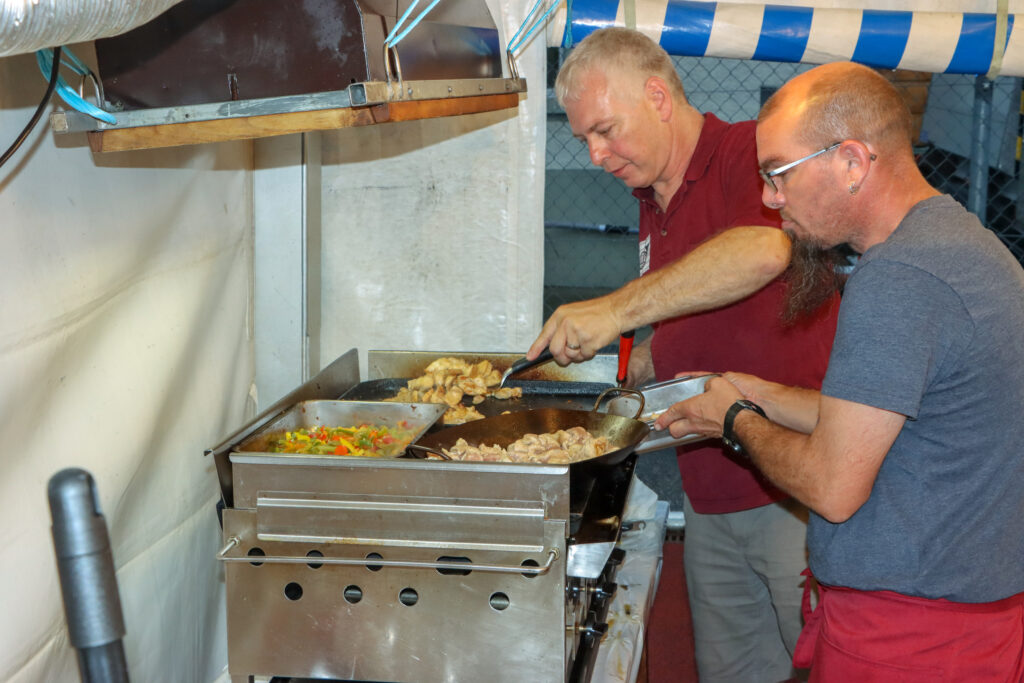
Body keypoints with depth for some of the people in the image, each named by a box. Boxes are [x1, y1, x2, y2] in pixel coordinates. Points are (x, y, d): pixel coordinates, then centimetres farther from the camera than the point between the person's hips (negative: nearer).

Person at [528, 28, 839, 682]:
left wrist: (617, 309, -32)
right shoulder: (655, 204, 15)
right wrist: (625, 366, 8)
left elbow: (764, 250, -36)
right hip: (711, 493, 8)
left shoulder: (750, 151, -13)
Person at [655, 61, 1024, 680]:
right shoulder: (959, 236, 9)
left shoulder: (896, 280, -24)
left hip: (908, 625, -9)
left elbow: (832, 488, -22)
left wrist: (738, 422, -5)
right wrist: (762, 397, 14)